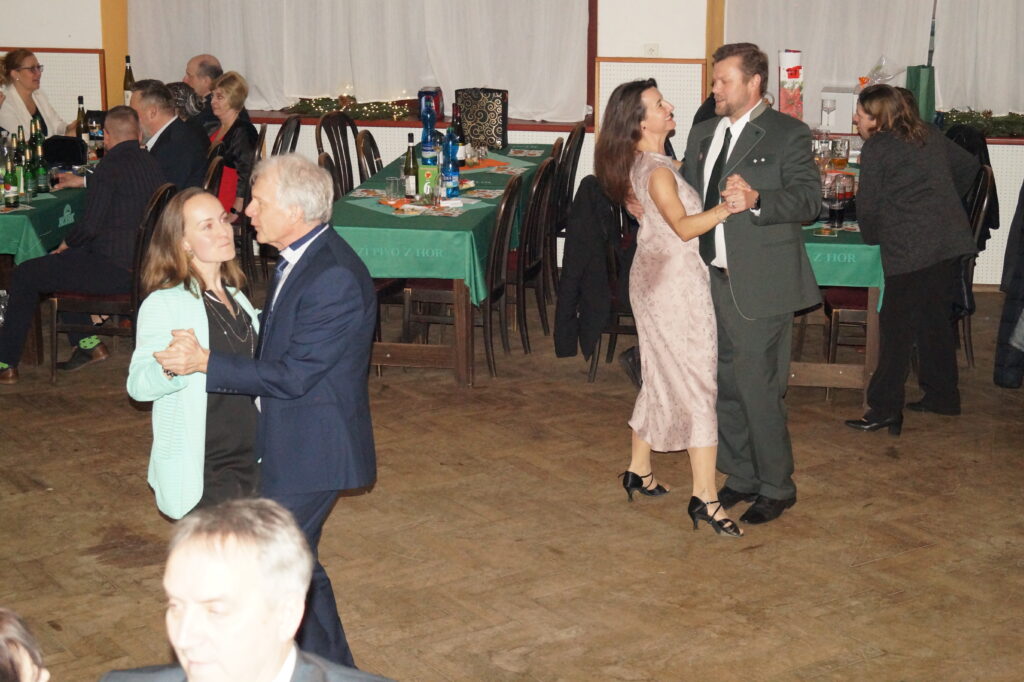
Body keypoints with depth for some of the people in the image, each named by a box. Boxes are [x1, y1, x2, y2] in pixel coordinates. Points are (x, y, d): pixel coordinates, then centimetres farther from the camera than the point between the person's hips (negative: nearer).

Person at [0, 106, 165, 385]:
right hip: (141, 263, 9)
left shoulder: (111, 166, -17)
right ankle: (88, 343, 26)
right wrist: (82, 182, 37)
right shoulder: (150, 163, 9)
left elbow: (91, 225, -20)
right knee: (61, 262, 30)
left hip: (115, 270, -9)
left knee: (24, 275, 3)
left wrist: (66, 244, -1)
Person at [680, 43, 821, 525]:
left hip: (759, 286, -7)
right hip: (710, 281, 7)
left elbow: (809, 198, -15)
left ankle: (776, 487, 13)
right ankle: (740, 477, 29)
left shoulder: (788, 134, -6)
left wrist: (756, 199, -28)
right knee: (724, 386, 14)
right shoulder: (702, 135, 15)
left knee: (758, 389, -3)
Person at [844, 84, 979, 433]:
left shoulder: (876, 148, -5)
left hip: (909, 248, -7)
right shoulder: (930, 135, 15)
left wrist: (871, 236, 14)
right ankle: (942, 396, 25)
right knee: (935, 319, 17)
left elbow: (868, 204, -3)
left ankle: (884, 409, -3)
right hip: (950, 240, 8)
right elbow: (969, 165, 25)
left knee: (896, 328, -4)